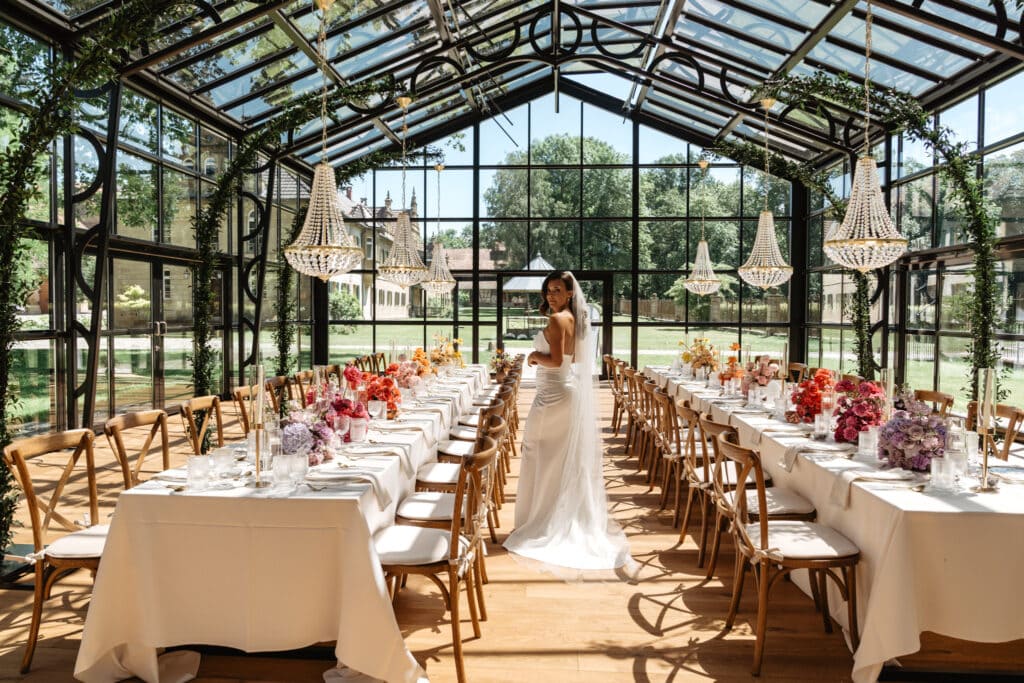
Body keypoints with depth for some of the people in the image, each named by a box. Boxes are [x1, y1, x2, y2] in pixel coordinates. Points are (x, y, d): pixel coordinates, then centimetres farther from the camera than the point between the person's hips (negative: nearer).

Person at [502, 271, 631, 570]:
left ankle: (542, 521, 7)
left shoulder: (556, 320, -16)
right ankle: (572, 517, 23)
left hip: (554, 393, -9)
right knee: (569, 456, 14)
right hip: (572, 389, 9)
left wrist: (534, 356, -8)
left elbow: (556, 360, -24)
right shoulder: (577, 319, 11)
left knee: (541, 454, 1)